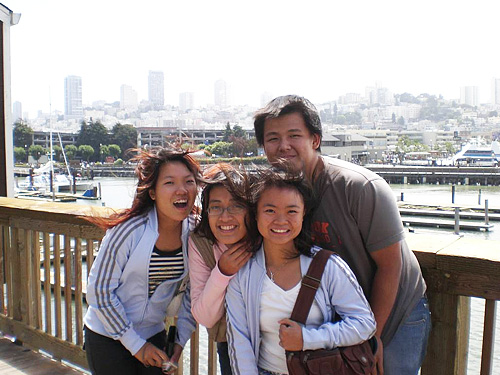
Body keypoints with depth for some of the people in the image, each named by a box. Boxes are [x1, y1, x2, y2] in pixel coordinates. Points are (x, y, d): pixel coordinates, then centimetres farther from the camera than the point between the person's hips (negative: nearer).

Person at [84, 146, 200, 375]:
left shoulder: (193, 232, -10)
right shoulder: (130, 230, -23)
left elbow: (191, 290, 3)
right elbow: (100, 290, -16)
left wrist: (181, 339, 0)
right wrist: (135, 344, -12)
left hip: (154, 335, 4)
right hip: (108, 337, -3)